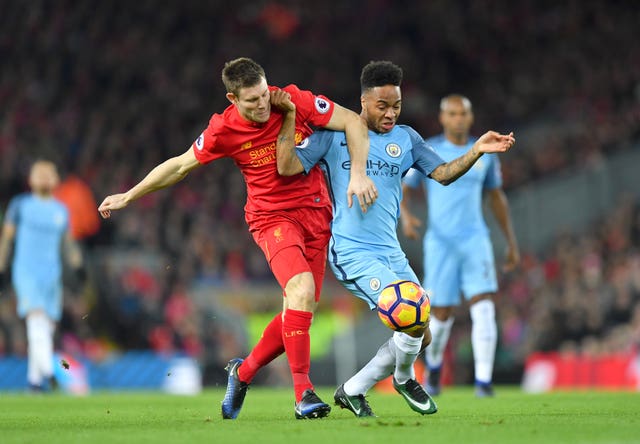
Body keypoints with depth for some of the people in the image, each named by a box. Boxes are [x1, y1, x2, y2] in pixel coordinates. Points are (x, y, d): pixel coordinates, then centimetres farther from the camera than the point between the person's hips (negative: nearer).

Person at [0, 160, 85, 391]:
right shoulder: (20, 205, 5)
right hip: (26, 273, -4)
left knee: (47, 329, 3)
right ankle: (47, 371, -36)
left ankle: (35, 377, 14)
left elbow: (67, 244, 20)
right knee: (37, 319, -23)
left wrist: (77, 264, 3)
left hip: (52, 275, 4)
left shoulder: (61, 211, 15)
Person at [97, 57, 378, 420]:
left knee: (300, 314, 1)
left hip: (315, 212, 3)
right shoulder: (223, 131, -10)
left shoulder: (294, 101, -11)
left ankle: (244, 372, 25)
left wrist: (359, 174, -21)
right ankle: (303, 393, -27)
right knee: (302, 290, -28)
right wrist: (128, 196, 14)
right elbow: (179, 165, 5)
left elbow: (353, 122, -7)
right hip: (271, 217, -3)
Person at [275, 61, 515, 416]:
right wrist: (289, 119, -17)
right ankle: (403, 379, 13)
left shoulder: (405, 137, 12)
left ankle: (352, 391, 22)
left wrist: (477, 151, -5)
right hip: (352, 252, -7)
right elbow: (287, 167, -8)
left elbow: (442, 173, 9)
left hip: (391, 253, 7)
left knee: (420, 337, 6)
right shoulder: (334, 134, -2)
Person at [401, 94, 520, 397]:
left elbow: (497, 197, 18)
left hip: (475, 240, 1)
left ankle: (483, 382, -14)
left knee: (484, 310, -15)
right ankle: (434, 365, 33)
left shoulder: (485, 153, 7)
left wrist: (512, 243, 18)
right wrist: (406, 217, -19)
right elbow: (405, 190, 3)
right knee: (442, 315, 2)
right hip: (440, 243, -1)